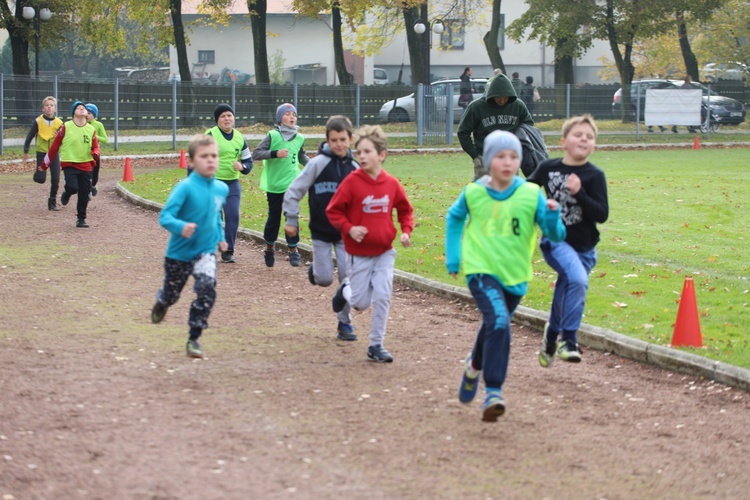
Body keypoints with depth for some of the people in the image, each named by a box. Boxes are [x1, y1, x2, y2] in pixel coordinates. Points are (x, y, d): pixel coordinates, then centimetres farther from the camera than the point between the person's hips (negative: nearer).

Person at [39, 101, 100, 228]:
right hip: (69, 164, -3)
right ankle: (67, 193, 15)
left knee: (84, 193, 2)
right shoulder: (66, 127, -6)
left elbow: (95, 146, 13)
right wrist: (45, 165, 4)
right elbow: (55, 146, 0)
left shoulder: (91, 129, 4)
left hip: (86, 165, 3)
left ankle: (81, 218, 18)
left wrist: (95, 153, -13)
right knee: (73, 187, -22)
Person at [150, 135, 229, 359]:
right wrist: (181, 227, -46)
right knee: (171, 294, 17)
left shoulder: (222, 189, -4)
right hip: (179, 253, -2)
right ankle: (161, 303, 58)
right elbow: (165, 217, -28)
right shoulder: (185, 188, -22)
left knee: (207, 288, -23)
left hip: (205, 251, 2)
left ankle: (194, 339, -11)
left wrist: (220, 237, 12)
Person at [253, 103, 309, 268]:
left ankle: (293, 250, 6)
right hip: (274, 185, -2)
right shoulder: (273, 136, -8)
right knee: (274, 218, 9)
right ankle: (269, 249, 28)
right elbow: (256, 154, -12)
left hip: (292, 184, 2)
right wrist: (275, 154, -23)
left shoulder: (299, 138, 5)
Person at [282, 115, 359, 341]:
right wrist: (291, 220, -8)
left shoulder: (354, 168, 1)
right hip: (321, 232, -3)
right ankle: (315, 269, 34)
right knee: (325, 279, -3)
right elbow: (294, 191, -7)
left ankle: (345, 322, 7)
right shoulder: (318, 164, -10)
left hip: (346, 232, 3)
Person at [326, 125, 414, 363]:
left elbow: (405, 210, 11)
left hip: (384, 252, 2)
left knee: (382, 297, -5)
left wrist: (406, 231, -5)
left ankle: (376, 345, 7)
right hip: (359, 253, -2)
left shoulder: (391, 183, -4)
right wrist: (349, 228, -20)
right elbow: (333, 211, -7)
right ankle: (346, 290, 42)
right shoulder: (352, 182, -13)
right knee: (361, 303, 5)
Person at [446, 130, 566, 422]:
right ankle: (493, 392, -24)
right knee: (498, 322, -25)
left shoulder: (531, 195, -8)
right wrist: (452, 258, 11)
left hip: (514, 275, 3)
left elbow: (555, 236, -9)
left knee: (494, 326, 20)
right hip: (481, 270, -3)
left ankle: (475, 366, 52)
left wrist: (553, 216, -30)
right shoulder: (473, 193, -5)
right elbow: (454, 218, 16)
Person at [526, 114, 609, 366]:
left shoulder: (594, 176, -7)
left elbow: (602, 214, -15)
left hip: (583, 248, 2)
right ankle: (568, 339, -20)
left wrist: (579, 193, -25)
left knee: (564, 294, 14)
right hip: (555, 241, -2)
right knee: (577, 280, -29)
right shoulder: (548, 168, -3)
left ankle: (552, 338, 42)